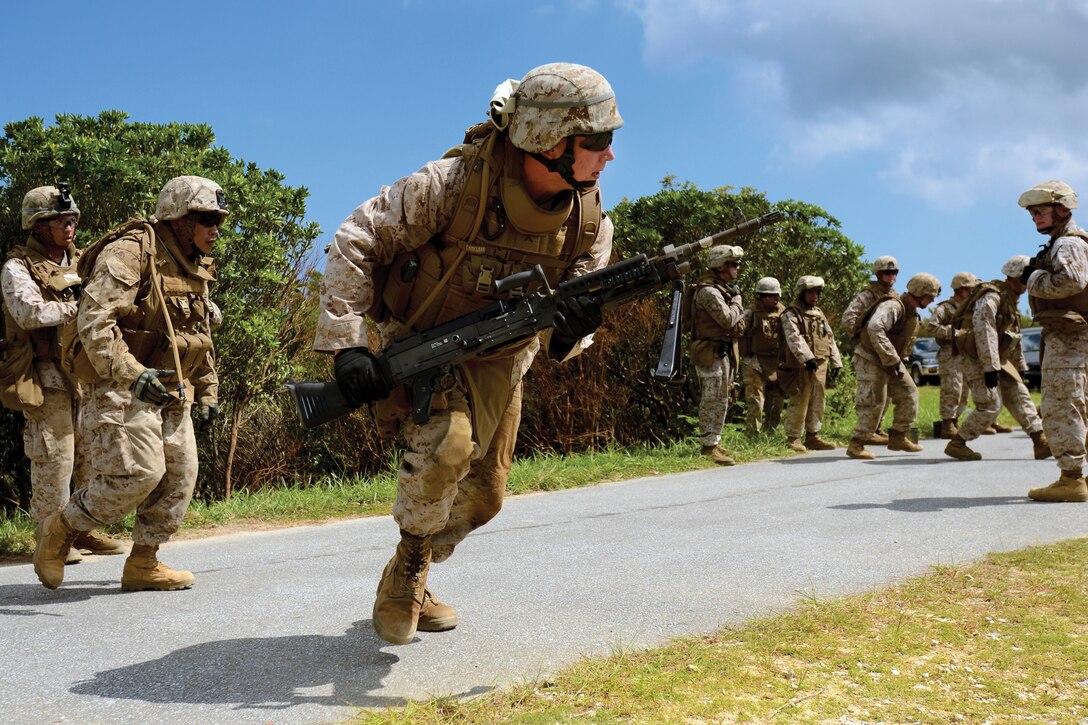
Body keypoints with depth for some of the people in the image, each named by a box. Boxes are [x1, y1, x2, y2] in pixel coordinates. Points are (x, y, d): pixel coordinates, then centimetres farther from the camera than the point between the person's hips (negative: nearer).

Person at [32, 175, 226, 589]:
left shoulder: (195, 269, 15)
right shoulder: (131, 252, -12)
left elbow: (200, 337, 26)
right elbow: (94, 320, -23)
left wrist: (207, 390, 21)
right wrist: (131, 373, -33)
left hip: (172, 394, 9)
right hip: (122, 388, -9)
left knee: (180, 477, 4)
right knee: (137, 473, -16)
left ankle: (143, 564, 17)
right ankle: (59, 530, 7)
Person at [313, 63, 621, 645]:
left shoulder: (590, 223, -14)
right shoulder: (454, 183, -29)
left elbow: (557, 342, -12)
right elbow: (356, 240, -20)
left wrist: (569, 331, -38)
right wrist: (347, 342, -26)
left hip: (498, 361, 5)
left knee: (482, 497, 11)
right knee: (448, 442, -32)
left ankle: (409, 582, 37)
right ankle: (409, 563, -5)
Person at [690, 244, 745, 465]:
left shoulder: (722, 289, 16)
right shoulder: (708, 291, -17)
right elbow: (728, 319, -23)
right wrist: (737, 299, -8)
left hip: (723, 353, 10)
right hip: (712, 353, -10)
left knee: (719, 400, 15)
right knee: (714, 401, -9)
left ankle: (713, 441, 22)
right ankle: (709, 445, -5)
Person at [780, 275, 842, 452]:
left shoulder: (819, 314, 20)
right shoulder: (791, 315, -4)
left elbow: (830, 338, 21)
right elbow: (794, 339, -20)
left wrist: (835, 363, 14)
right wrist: (807, 358, -32)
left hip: (821, 366, 7)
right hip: (802, 366, -7)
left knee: (817, 404, 10)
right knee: (799, 403, -6)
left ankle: (813, 437, 19)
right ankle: (793, 439, 1)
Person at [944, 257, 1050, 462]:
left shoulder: (1011, 299, 16)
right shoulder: (992, 295, -17)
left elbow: (1013, 337, 24)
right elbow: (984, 331, -26)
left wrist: (1021, 367, 23)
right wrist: (991, 367, -29)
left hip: (998, 361, 10)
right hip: (977, 359, -10)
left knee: (1020, 397, 6)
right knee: (990, 405, -12)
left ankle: (1041, 444, 7)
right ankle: (956, 444, -4)